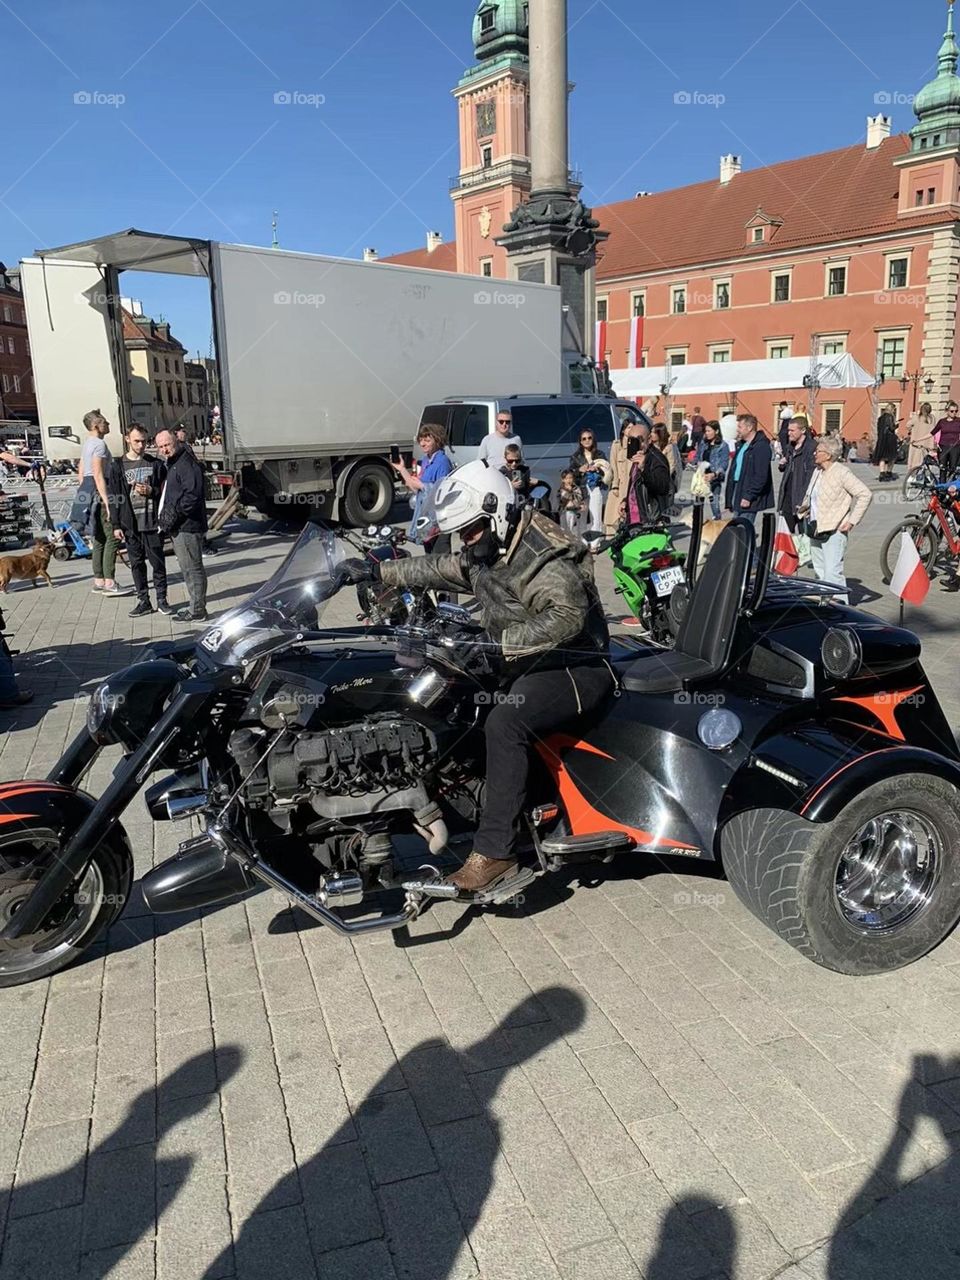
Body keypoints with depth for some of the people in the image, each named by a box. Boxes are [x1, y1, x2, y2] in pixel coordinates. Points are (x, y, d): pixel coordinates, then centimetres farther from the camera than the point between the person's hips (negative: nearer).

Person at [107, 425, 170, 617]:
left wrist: (151, 491, -14)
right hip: (130, 524, 1)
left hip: (152, 523, -1)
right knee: (136, 563, 7)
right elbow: (113, 497, 4)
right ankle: (143, 601, 14)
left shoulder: (156, 464, 4)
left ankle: (161, 599, 13)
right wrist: (116, 525, -1)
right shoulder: (117, 466, 5)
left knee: (158, 562, 2)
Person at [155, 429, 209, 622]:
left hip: (187, 527, -11)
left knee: (192, 568, -6)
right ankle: (195, 606, 23)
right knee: (188, 568, 15)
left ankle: (197, 611, -1)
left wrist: (174, 514, -19)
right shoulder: (172, 464, 21)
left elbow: (192, 495, -24)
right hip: (179, 527, 11)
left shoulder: (187, 464, -14)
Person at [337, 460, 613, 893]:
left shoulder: (543, 559, -22)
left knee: (503, 723, -34)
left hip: (574, 669, -10)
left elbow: (567, 616, -37)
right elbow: (437, 569, 20)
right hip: (524, 666, 10)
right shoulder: (486, 555, 8)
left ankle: (495, 851, -30)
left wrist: (499, 645, -41)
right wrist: (375, 571, 13)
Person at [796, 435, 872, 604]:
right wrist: (805, 509, 17)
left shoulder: (841, 472, -13)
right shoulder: (817, 471, 11)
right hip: (815, 530, 9)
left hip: (833, 531, -9)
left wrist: (852, 521, -16)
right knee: (820, 573, 15)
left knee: (832, 574, -12)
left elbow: (865, 494, -16)